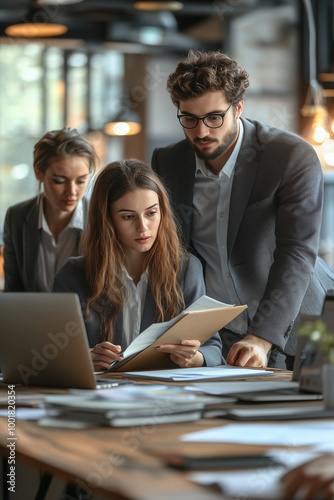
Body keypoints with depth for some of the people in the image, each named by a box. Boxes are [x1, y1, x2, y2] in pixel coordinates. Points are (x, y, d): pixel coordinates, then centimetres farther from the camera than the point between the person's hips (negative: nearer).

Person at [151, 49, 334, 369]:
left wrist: (263, 337, -33)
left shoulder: (295, 157, -14)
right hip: (216, 336, 3)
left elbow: (296, 255, -21)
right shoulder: (166, 163, 1)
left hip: (291, 328, -2)